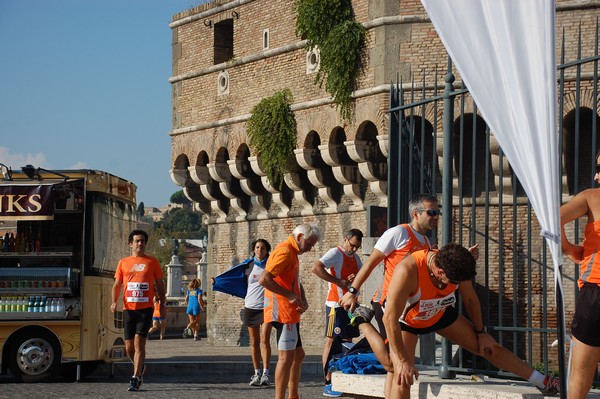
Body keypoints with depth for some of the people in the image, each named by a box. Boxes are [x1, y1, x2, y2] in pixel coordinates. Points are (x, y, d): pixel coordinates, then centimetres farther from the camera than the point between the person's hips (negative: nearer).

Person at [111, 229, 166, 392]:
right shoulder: (123, 262, 10)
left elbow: (159, 284, 11)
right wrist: (114, 302, -4)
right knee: (129, 346, 5)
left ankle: (136, 378, -13)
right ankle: (140, 368, 33)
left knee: (139, 342, -14)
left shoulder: (152, 262, 6)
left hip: (146, 308, -3)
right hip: (129, 309, 3)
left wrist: (162, 304, 6)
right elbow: (117, 284, 11)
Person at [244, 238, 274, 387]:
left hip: (267, 306, -2)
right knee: (254, 342, 5)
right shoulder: (249, 266, 7)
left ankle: (265, 374, -14)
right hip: (251, 306, 2)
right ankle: (256, 374, 11)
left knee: (264, 339, -14)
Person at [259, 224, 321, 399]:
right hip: (283, 312, -11)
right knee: (286, 356, -12)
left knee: (298, 355, 16)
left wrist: (303, 299, 6)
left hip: (290, 313, 11)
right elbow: (264, 279, -23)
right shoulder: (284, 251, -14)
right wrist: (290, 296, -21)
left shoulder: (293, 253, 20)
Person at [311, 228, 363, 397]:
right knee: (332, 340, -8)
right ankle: (328, 384, -8)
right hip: (336, 305, -9)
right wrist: (338, 281, -23)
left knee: (348, 341, 12)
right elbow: (316, 268, -23)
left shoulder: (355, 257, 15)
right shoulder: (335, 253, -11)